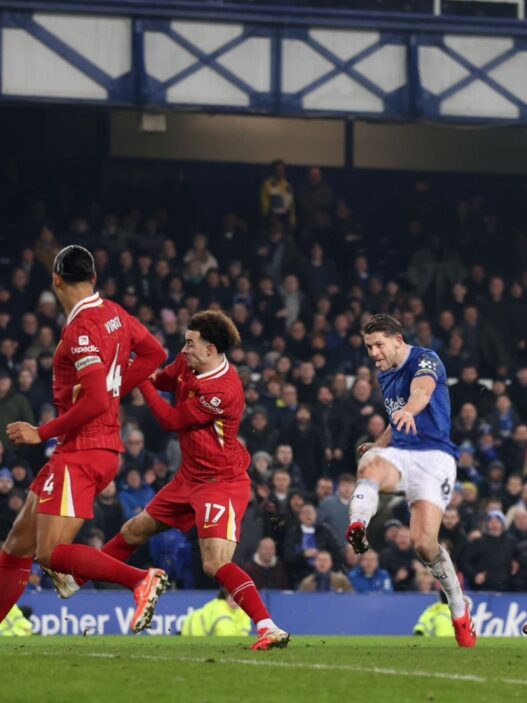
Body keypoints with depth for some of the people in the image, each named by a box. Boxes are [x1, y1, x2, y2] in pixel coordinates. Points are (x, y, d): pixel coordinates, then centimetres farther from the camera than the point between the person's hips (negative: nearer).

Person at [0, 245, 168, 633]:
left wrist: (42, 433, -16)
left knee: (51, 553, -15)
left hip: (82, 452, -10)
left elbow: (95, 401, -25)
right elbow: (154, 353, 21)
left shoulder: (81, 329, -18)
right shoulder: (114, 314, 8)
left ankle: (141, 579, -23)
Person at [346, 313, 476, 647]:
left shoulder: (425, 360, -6)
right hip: (400, 455, 6)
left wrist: (408, 411, -53)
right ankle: (357, 527, -63)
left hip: (434, 458, -6)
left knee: (424, 541, -17)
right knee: (371, 463, -33)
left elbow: (422, 391, -31)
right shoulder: (384, 375, 19)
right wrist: (379, 444, 16)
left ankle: (459, 608, 7)